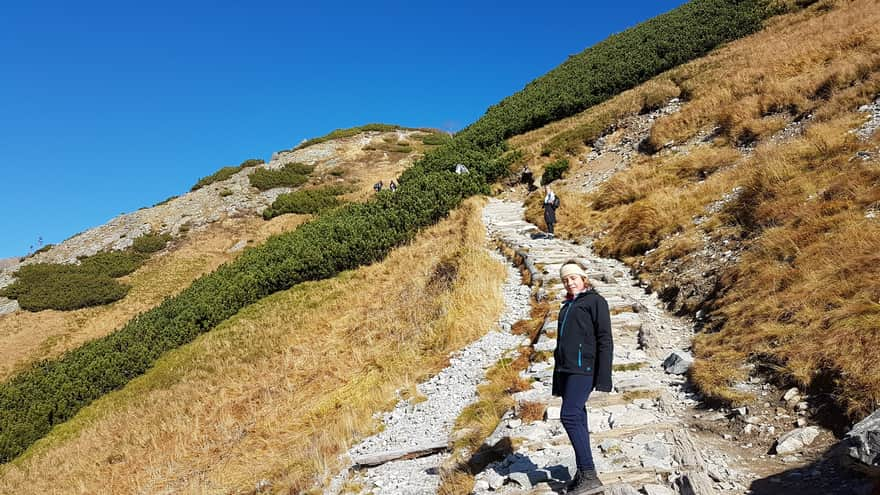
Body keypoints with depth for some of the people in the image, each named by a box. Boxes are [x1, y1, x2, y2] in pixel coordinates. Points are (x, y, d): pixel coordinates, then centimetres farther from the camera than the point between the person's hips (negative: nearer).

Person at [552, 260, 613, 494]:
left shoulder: (595, 301, 0)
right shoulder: (566, 307, 22)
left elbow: (604, 340, -7)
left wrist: (603, 377, -15)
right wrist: (557, 379, 21)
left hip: (583, 367, -7)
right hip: (564, 369, 7)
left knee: (570, 416, -17)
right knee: (577, 418, 8)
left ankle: (589, 474, -13)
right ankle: (583, 473, 14)